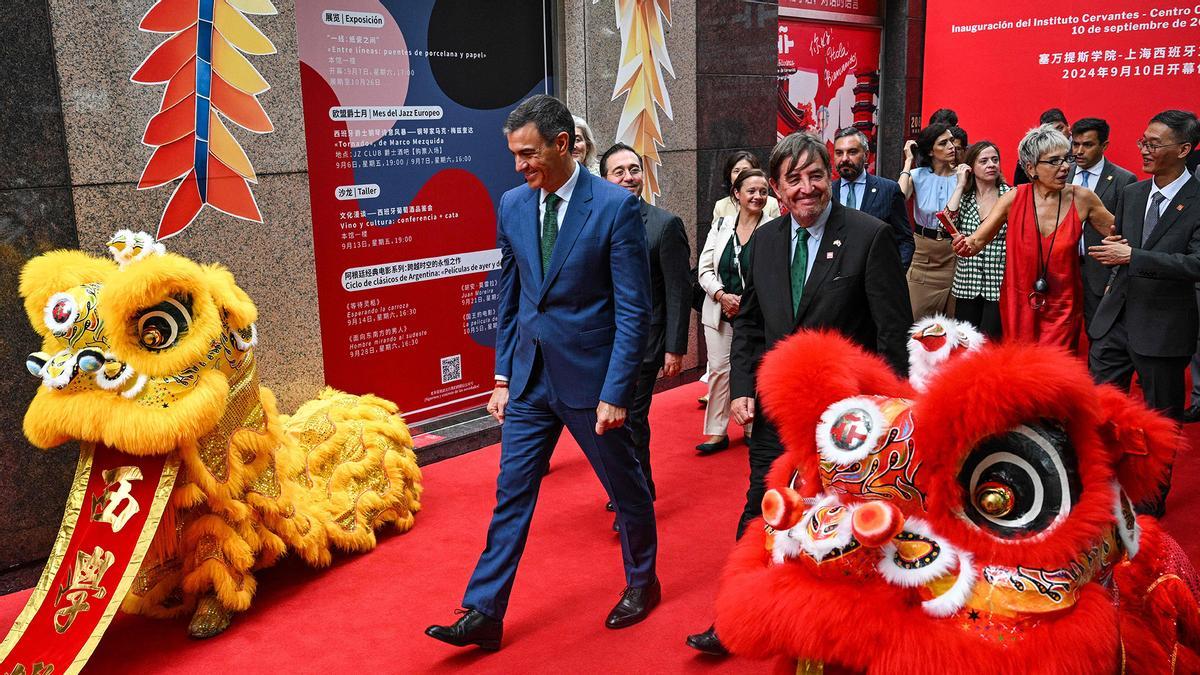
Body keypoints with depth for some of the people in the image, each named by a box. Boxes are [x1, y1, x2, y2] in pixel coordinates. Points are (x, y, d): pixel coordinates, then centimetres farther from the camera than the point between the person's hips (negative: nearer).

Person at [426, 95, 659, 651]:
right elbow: (509, 299, 10)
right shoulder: (513, 205, 3)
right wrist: (503, 377, 8)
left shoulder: (616, 206, -13)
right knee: (511, 493, 7)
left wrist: (615, 392, -16)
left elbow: (633, 309, -13)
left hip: (589, 376, -4)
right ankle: (484, 614, 16)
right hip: (529, 377, 5)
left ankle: (642, 582, 38)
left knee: (626, 486, 14)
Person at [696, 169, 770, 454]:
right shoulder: (720, 226, 5)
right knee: (719, 370, 3)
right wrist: (721, 295, -11)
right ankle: (717, 432, 12)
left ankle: (754, 429, 24)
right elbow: (705, 268, 5)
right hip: (720, 312, 3)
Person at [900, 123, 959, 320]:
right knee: (915, 315, -1)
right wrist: (908, 161, -12)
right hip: (923, 250, -1)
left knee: (951, 317, 6)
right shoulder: (918, 175, 0)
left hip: (952, 252, 1)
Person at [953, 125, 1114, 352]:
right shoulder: (1015, 199, -6)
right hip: (1018, 305, 1)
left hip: (1062, 308, -1)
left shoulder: (1081, 199, -5)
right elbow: (977, 241, -5)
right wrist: (966, 246, -29)